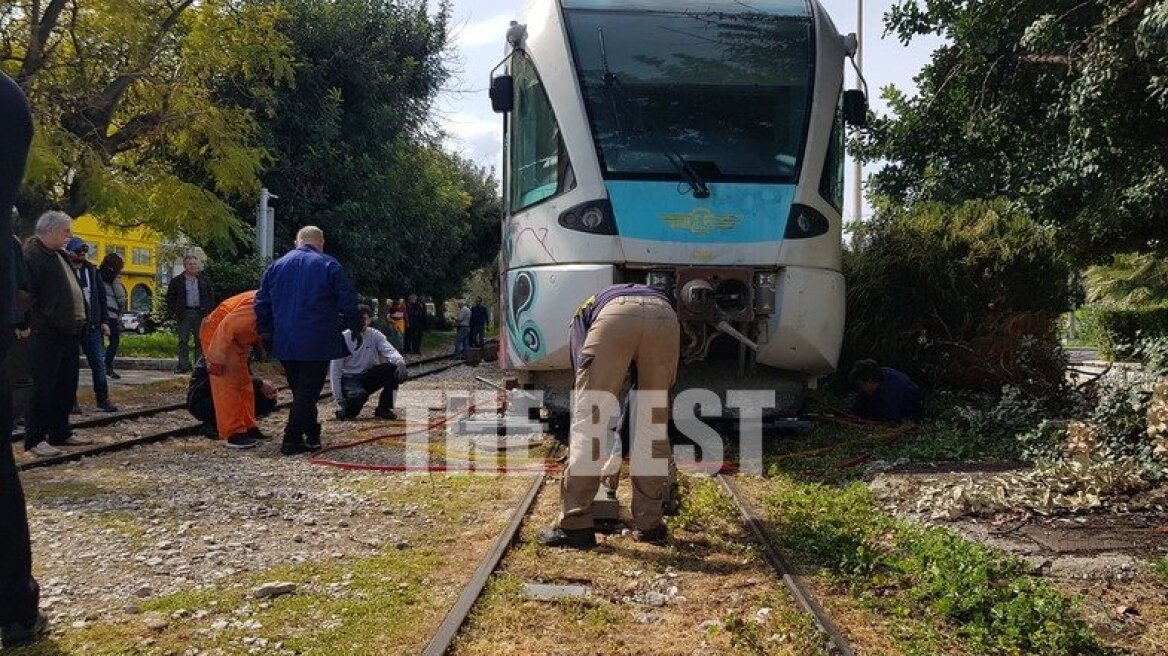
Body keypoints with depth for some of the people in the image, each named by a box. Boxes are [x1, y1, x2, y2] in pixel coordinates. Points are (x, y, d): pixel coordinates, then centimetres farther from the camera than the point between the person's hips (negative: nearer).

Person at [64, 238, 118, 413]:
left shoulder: (92, 270, 8)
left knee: (99, 363, 4)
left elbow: (101, 296, 11)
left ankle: (103, 399, 11)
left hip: (92, 325, 4)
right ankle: (71, 401, 14)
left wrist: (103, 321, 6)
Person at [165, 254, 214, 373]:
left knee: (200, 341, 3)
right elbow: (170, 298, 7)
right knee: (183, 341, -3)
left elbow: (211, 296, 15)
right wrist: (175, 312, -2)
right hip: (184, 313, -1)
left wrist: (208, 310, 3)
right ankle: (183, 365, -1)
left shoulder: (204, 280, 12)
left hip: (200, 313, 1)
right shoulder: (176, 281, 7)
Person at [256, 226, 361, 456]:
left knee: (300, 390, 16)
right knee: (308, 391, -2)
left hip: (285, 344, 5)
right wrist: (356, 327, 8)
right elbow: (348, 302, -6)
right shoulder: (329, 266, -5)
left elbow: (262, 304, 11)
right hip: (317, 345, -5)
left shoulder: (276, 266, 10)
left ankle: (312, 435, 25)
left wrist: (266, 334, 17)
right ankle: (292, 440, -7)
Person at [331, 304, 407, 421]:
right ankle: (349, 410, -1)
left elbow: (389, 351, -17)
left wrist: (400, 361, -42)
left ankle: (384, 408, -6)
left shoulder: (375, 335, -1)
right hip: (348, 379, -4)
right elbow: (335, 370, -9)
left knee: (393, 368, -21)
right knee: (359, 394, -38)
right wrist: (339, 398, -16)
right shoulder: (343, 338, -9)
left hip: (368, 378, 4)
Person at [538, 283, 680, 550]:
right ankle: (650, 524, 21)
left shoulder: (586, 309, 41)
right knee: (654, 424, 17)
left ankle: (575, 525, 6)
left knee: (587, 421, 6)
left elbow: (584, 374, 27)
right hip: (665, 317, 3)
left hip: (615, 316, -3)